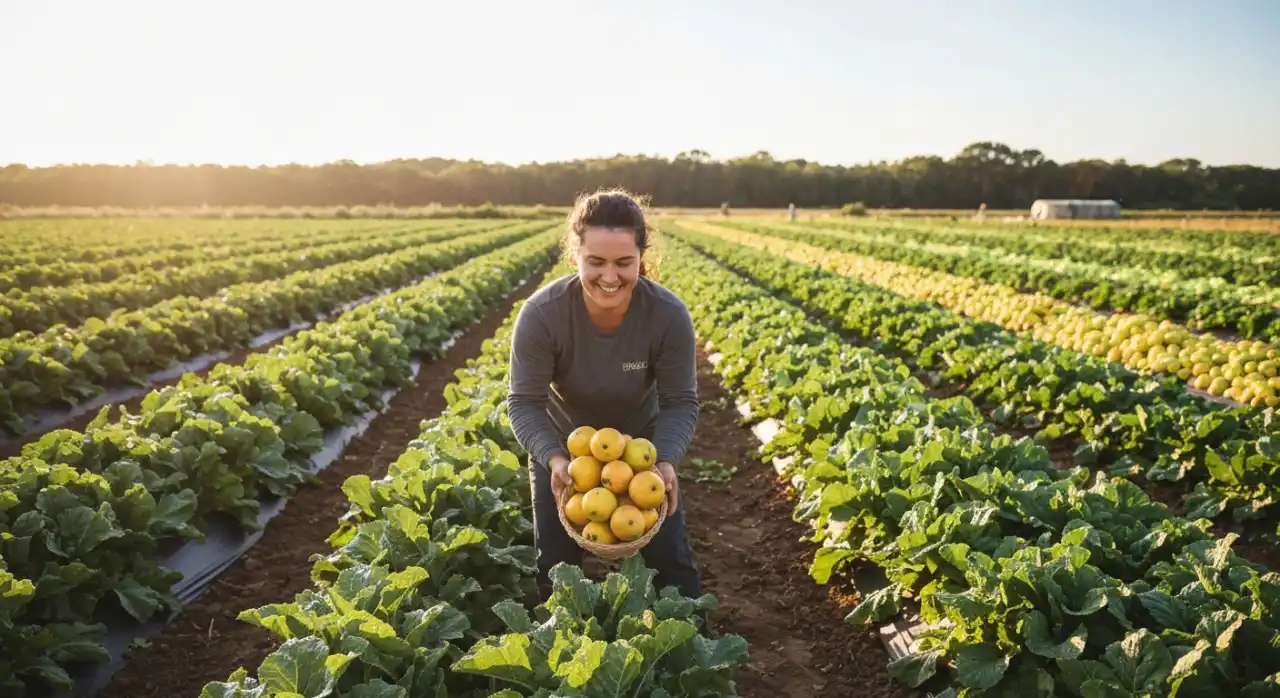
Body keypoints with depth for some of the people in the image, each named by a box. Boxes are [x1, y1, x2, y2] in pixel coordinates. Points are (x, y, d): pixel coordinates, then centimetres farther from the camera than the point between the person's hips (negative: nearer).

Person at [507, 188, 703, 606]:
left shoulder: (670, 316, -30)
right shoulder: (540, 314, -33)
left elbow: (681, 403, -20)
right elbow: (524, 404, -24)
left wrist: (666, 460, -37)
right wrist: (554, 459, -41)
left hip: (642, 443, 0)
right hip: (563, 445, 0)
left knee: (668, 557, 6)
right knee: (555, 562, 11)